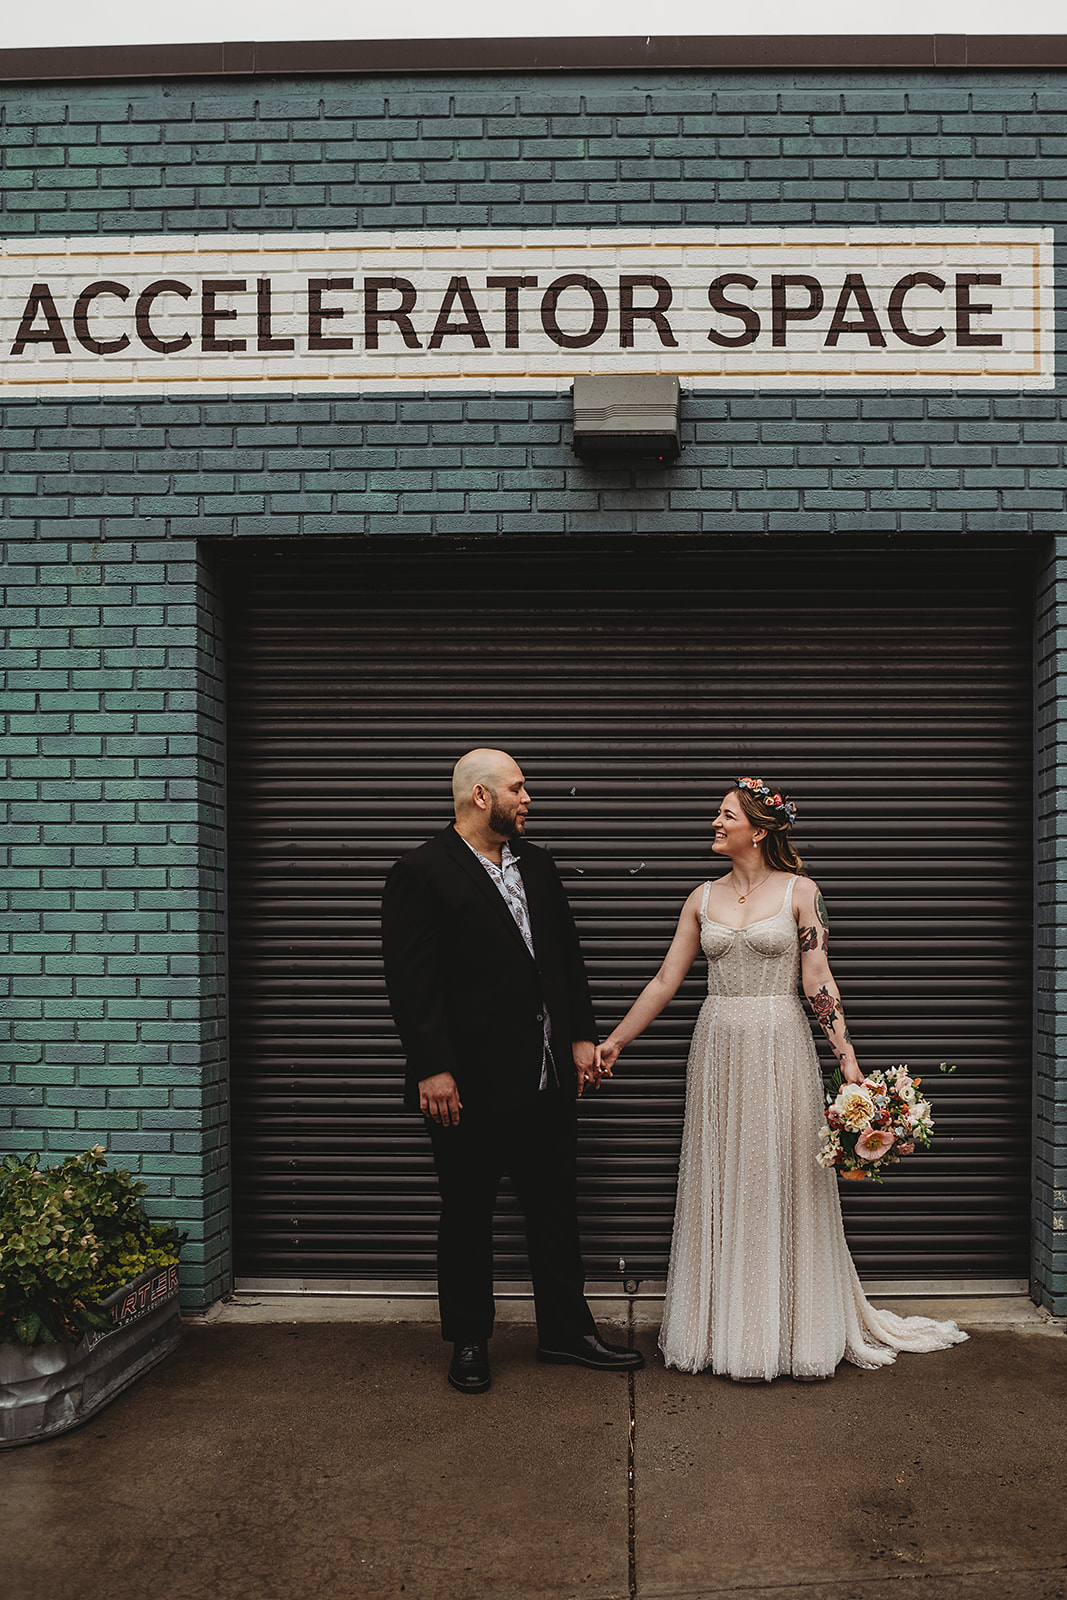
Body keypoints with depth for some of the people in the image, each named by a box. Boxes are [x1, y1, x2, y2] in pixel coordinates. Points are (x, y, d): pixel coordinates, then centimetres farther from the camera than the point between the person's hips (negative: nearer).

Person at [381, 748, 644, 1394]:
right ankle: (469, 1341, 26)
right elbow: (412, 979, -15)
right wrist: (433, 1068, -20)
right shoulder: (421, 873, -10)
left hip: (549, 1075, 6)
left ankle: (566, 1329, 30)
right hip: (471, 1081, -6)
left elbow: (569, 954, 15)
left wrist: (582, 1035, 9)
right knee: (468, 1214, 9)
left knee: (556, 1205, 15)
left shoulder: (537, 865, 11)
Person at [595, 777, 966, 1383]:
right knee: (726, 1190, 7)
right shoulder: (703, 899, 7)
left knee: (787, 1184, 3)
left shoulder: (800, 892, -2)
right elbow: (665, 982, 10)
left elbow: (819, 982, -4)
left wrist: (848, 1059, -11)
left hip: (781, 1048, -3)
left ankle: (803, 1334, 18)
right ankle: (740, 1337, 20)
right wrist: (613, 1042, 10)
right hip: (720, 1049, 4)